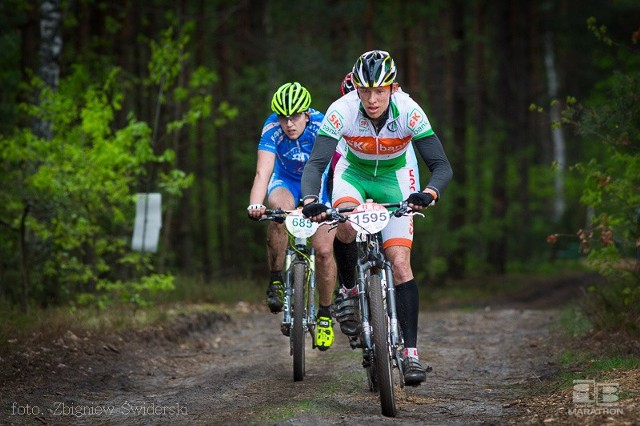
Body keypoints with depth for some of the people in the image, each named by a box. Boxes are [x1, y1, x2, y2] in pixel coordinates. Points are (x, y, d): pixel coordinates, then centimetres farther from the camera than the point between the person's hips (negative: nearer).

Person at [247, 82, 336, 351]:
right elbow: (263, 171, -37)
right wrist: (255, 205, -56)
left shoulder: (322, 126, -29)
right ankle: (275, 281, -19)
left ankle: (325, 314, 9)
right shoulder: (272, 129, -27)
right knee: (281, 210, -35)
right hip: (286, 181, 0)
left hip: (321, 184, 0)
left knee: (324, 250, -14)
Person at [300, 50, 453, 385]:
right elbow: (315, 163, -32)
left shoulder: (409, 112, -29)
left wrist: (428, 194, -51)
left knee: (400, 262, -14)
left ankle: (411, 352, -10)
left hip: (394, 178, 0)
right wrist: (310, 201, -51)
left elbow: (442, 166, -30)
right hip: (353, 172, 0)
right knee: (345, 228, -33)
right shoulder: (342, 111, -30)